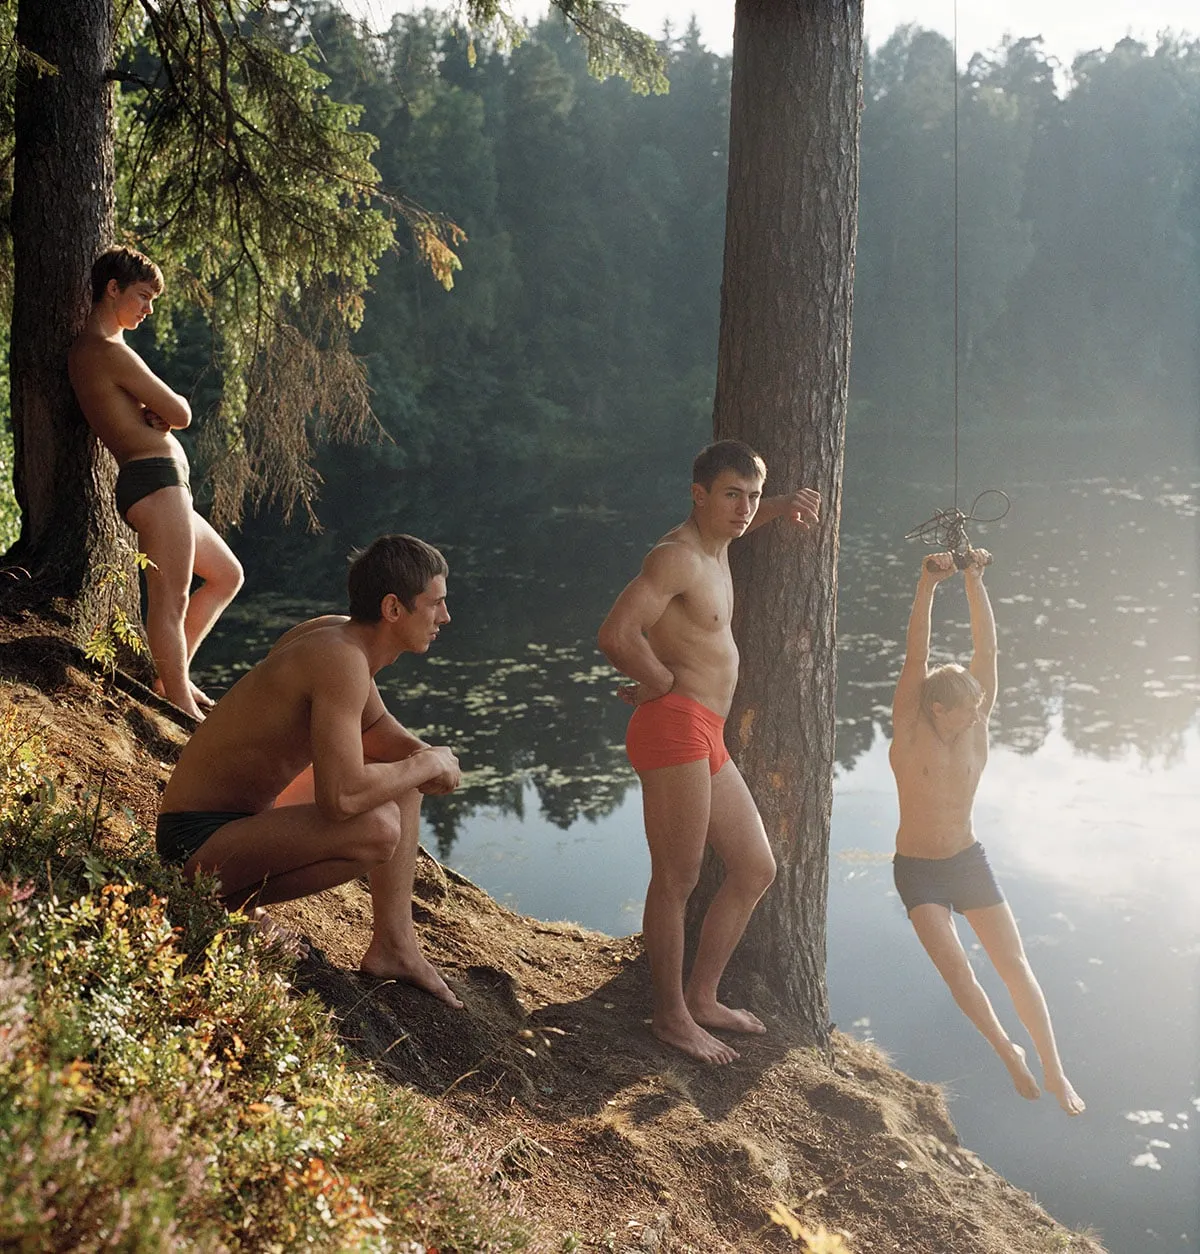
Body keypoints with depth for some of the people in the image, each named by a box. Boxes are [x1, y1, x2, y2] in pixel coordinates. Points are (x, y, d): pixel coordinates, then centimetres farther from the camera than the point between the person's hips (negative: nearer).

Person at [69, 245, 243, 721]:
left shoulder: (84, 350, 19)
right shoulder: (109, 351, -13)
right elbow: (179, 413, -11)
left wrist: (150, 413, 5)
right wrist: (163, 410, 10)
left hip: (160, 487, 11)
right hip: (154, 479, -11)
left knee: (226, 574, 19)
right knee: (171, 600, -11)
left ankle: (171, 677, 20)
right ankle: (183, 707, -9)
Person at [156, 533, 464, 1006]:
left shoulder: (339, 633, 3)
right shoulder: (342, 660, -25)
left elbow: (377, 730, 21)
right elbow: (341, 797, -36)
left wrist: (427, 758, -1)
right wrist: (425, 763, -18)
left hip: (245, 813, 10)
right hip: (200, 840, -10)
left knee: (401, 769, 13)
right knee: (378, 828, -31)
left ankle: (394, 945, 12)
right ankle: (225, 896, -9)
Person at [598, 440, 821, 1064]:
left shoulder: (715, 547, 17)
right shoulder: (677, 556, -12)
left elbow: (743, 518, 44)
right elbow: (616, 636, -25)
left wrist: (786, 505, 25)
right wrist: (665, 682, -10)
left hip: (706, 740, 10)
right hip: (675, 727, -10)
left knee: (755, 869, 15)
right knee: (677, 879, -3)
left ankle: (702, 996, 25)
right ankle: (671, 1017, 10)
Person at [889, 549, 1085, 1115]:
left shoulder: (976, 726, -5)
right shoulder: (909, 734, -14)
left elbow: (987, 650, -14)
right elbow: (915, 659, -24)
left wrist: (975, 582, -22)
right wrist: (927, 587, -32)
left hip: (969, 861, 3)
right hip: (917, 870, -3)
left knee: (1015, 966, 0)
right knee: (956, 968, -14)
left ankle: (1053, 1069, 12)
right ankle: (1007, 1051, 9)